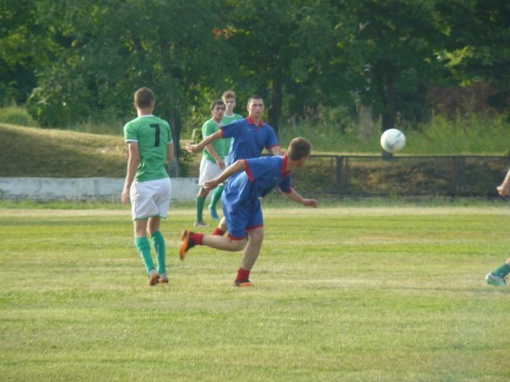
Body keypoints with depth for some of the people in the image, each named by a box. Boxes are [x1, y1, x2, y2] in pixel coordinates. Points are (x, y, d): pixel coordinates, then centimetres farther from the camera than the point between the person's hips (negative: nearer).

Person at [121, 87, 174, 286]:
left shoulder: (132, 126, -6)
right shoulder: (164, 125, 10)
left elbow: (134, 158, -12)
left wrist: (127, 187, -9)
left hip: (144, 182, -5)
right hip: (164, 180, 5)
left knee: (140, 230, -2)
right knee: (154, 227, 19)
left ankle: (151, 269, -21)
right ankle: (162, 271, 13)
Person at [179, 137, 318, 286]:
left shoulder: (286, 171, -1)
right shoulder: (272, 164, -31)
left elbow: (286, 190, 23)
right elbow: (240, 164, -30)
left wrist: (303, 201, 18)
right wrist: (218, 181, -23)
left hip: (251, 200, 9)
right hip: (235, 199, -9)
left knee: (257, 235, 2)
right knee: (237, 243, -4)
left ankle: (242, 279, 13)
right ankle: (193, 238, 6)